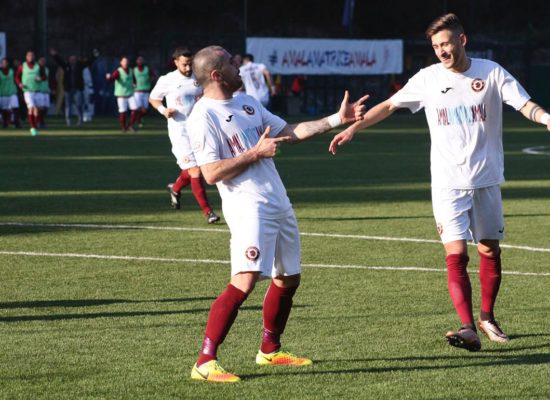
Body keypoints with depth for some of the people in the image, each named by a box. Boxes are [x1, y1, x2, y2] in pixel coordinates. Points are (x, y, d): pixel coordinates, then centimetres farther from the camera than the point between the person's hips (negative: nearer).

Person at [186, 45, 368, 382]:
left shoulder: (247, 103, 15)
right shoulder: (203, 117, -11)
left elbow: (290, 133, 19)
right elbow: (212, 173, -18)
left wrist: (338, 120, 14)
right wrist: (256, 152, -16)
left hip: (279, 203, 9)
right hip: (247, 207, -9)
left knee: (288, 279, 16)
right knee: (244, 282, -22)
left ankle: (270, 350, 32)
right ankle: (205, 363, -21)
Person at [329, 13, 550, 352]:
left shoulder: (491, 73, -1)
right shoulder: (429, 78, 1)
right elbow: (389, 105, 9)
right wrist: (353, 127, 4)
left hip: (486, 180, 1)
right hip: (448, 183, -1)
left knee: (491, 252, 8)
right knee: (456, 255, -12)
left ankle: (487, 318, 28)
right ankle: (469, 329, -18)